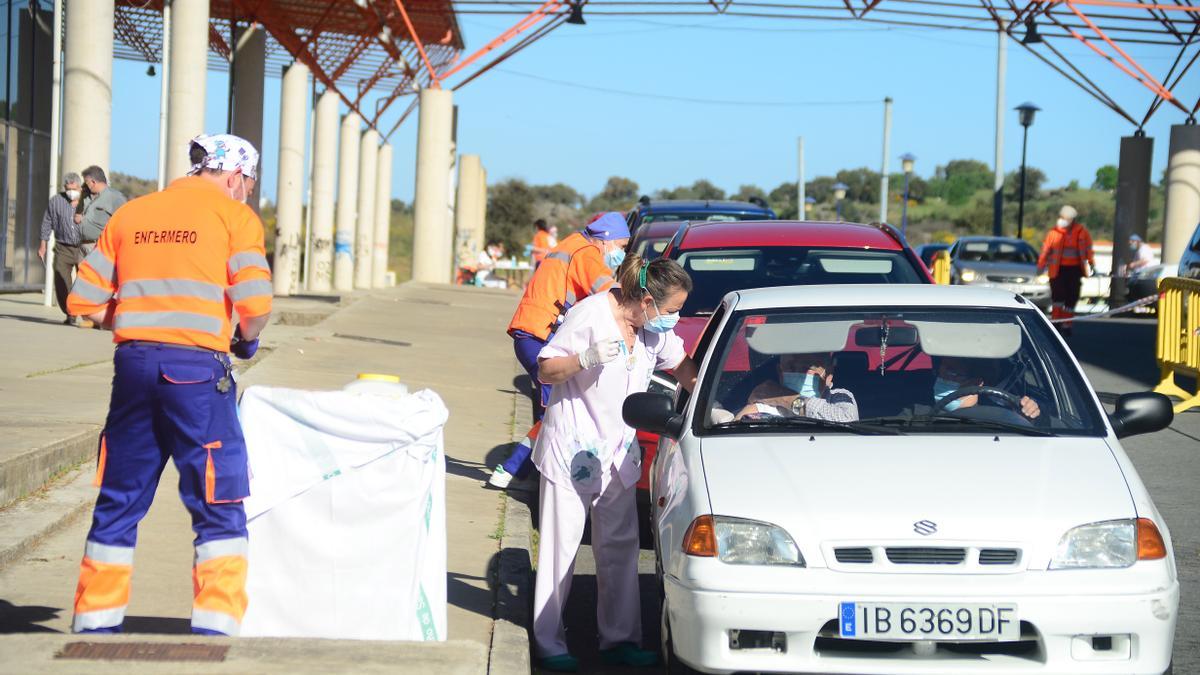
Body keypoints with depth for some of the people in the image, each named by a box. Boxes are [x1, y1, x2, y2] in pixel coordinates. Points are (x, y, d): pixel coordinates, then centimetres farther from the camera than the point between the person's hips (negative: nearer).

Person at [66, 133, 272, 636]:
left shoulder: (130, 214, 15)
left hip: (134, 363, 5)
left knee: (117, 504, 14)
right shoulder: (234, 216, 2)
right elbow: (255, 305, -10)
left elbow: (82, 301, 12)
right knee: (220, 510, 2)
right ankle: (213, 629, -2)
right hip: (197, 367, -4)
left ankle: (95, 624, 19)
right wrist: (246, 339, 10)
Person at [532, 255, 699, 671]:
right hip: (573, 447, -7)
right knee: (561, 545, -2)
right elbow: (546, 371, -13)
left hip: (618, 451, 7)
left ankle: (619, 639, 14)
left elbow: (682, 368, 20)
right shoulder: (591, 314, -16)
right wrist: (586, 359, -31)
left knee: (621, 546, 7)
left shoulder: (656, 330, 3)